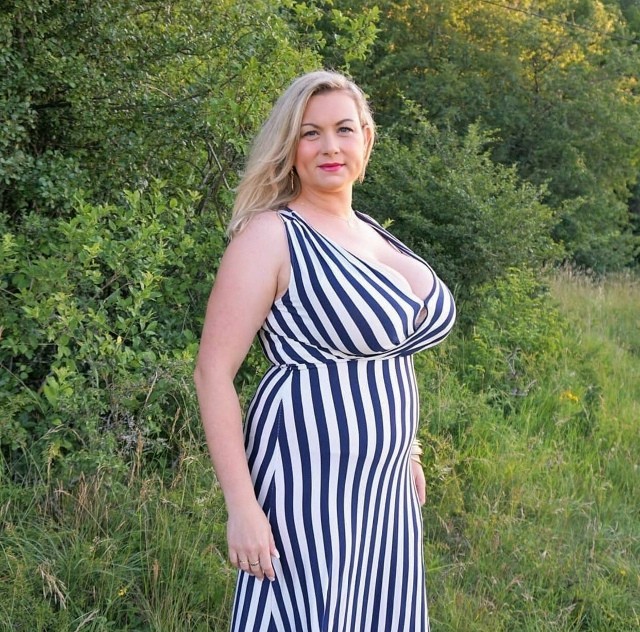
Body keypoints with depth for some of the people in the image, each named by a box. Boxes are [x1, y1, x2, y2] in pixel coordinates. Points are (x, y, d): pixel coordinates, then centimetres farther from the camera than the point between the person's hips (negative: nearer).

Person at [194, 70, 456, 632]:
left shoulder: (370, 232, 11)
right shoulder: (271, 236, -12)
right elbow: (213, 371, -16)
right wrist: (242, 505, -20)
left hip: (385, 485, 8)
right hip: (310, 482, -8)